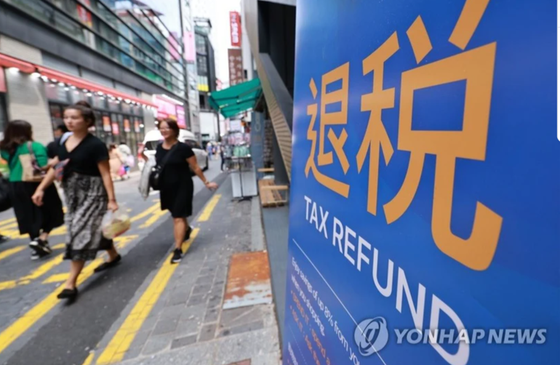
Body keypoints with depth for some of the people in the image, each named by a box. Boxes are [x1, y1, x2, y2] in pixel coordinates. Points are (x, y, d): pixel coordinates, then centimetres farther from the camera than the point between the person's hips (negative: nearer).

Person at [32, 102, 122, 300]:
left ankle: (71, 283, 1)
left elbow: (105, 173, -16)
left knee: (82, 233, -7)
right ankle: (114, 255, 37)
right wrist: (41, 188, 8)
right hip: (72, 194, 7)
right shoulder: (64, 143, 7)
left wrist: (111, 199, -20)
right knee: (94, 229, 17)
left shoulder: (95, 145, -14)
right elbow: (56, 168, 15)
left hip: (92, 193, -7)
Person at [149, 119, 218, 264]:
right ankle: (187, 229, 53)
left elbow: (195, 167, -8)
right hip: (166, 187, 6)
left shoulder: (183, 148, -13)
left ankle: (177, 250, -3)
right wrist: (145, 157, 4)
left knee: (178, 217, -7)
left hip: (182, 186, -6)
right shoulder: (159, 147, 4)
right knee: (177, 214, 23)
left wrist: (206, 182, -5)